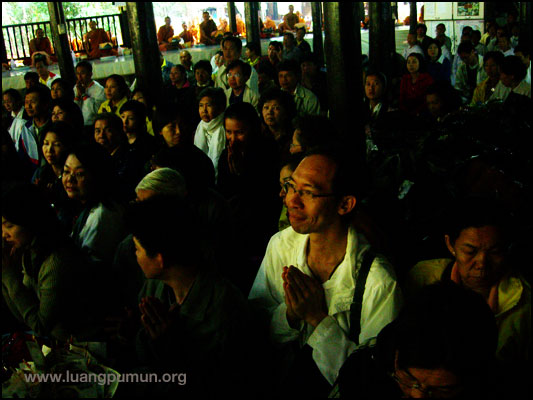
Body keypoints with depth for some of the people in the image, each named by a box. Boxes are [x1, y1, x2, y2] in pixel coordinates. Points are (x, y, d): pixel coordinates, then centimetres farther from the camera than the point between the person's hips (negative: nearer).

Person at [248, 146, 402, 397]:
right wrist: (289, 314, -19)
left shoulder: (379, 284, -21)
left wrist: (319, 318, -22)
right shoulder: (281, 245, -5)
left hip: (340, 391, -3)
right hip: (279, 379, 4)